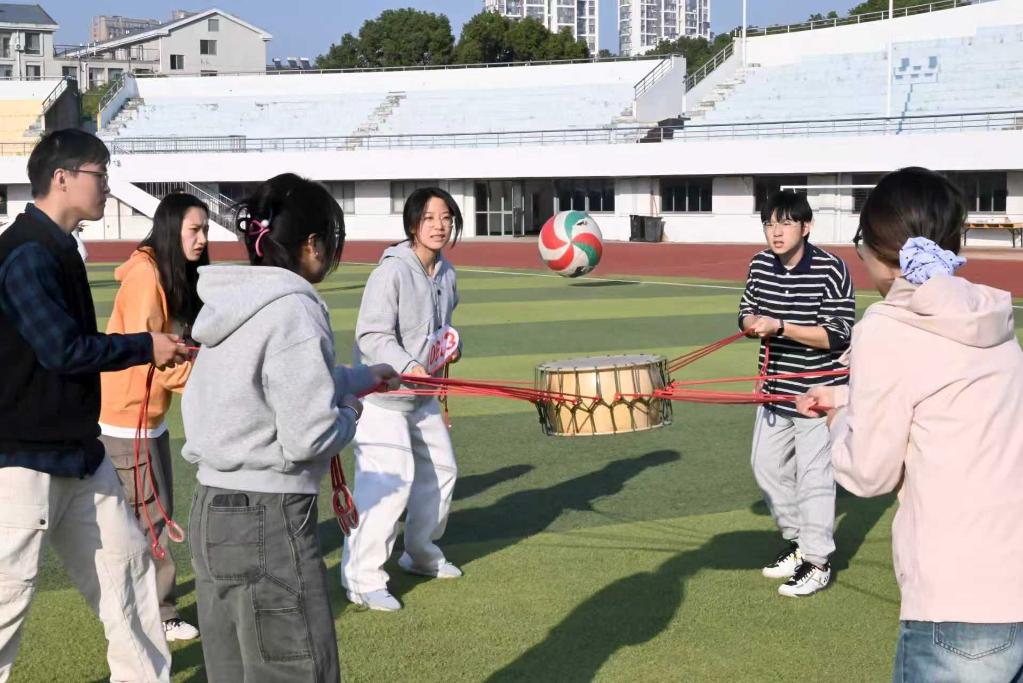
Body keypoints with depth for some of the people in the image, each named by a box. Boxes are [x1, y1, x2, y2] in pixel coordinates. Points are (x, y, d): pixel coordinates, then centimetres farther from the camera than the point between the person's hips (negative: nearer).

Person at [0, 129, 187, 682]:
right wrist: (146, 347, -12)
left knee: (124, 559, 16)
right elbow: (64, 349, -22)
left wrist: (150, 348, 6)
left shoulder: (58, 249, 13)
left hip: (78, 450, 10)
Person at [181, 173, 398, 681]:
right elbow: (308, 438, -21)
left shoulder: (234, 305, 8)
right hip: (269, 523, -9)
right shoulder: (293, 310, -18)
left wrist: (360, 378, 31)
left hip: (213, 512, 9)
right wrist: (349, 413, 0)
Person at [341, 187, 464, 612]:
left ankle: (421, 554, 40)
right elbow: (372, 336, -24)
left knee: (441, 470, 19)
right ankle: (362, 578, -7)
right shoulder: (392, 271, -21)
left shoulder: (446, 273, 5)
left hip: (422, 394, 9)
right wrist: (406, 366, -38)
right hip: (381, 392, -9)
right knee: (390, 481, -17)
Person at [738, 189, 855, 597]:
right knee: (767, 468, 16)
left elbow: (838, 335, -19)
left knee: (814, 478, -1)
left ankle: (817, 562, 14)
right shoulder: (760, 265, 2)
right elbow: (746, 315, 13)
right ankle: (797, 540, 36)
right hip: (775, 390, 7)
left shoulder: (831, 270, -17)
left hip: (818, 393, -7)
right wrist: (753, 324, -12)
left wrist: (781, 326, -27)